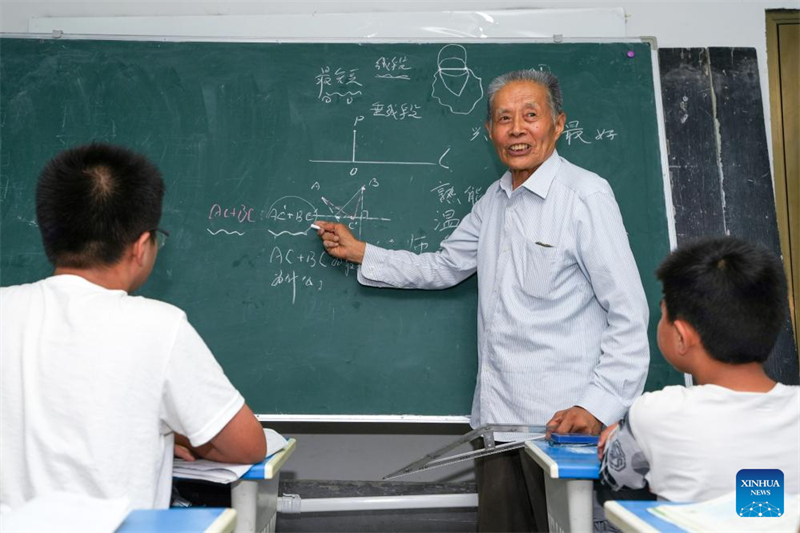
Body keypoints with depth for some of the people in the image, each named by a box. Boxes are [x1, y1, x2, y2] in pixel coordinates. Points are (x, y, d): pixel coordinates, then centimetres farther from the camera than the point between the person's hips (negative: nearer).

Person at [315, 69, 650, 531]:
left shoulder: (585, 195, -11)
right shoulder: (494, 199, 12)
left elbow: (629, 315, -12)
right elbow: (443, 268, 21)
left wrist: (600, 406, -19)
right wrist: (361, 253, 18)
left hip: (564, 419, -6)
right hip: (498, 414, 7)